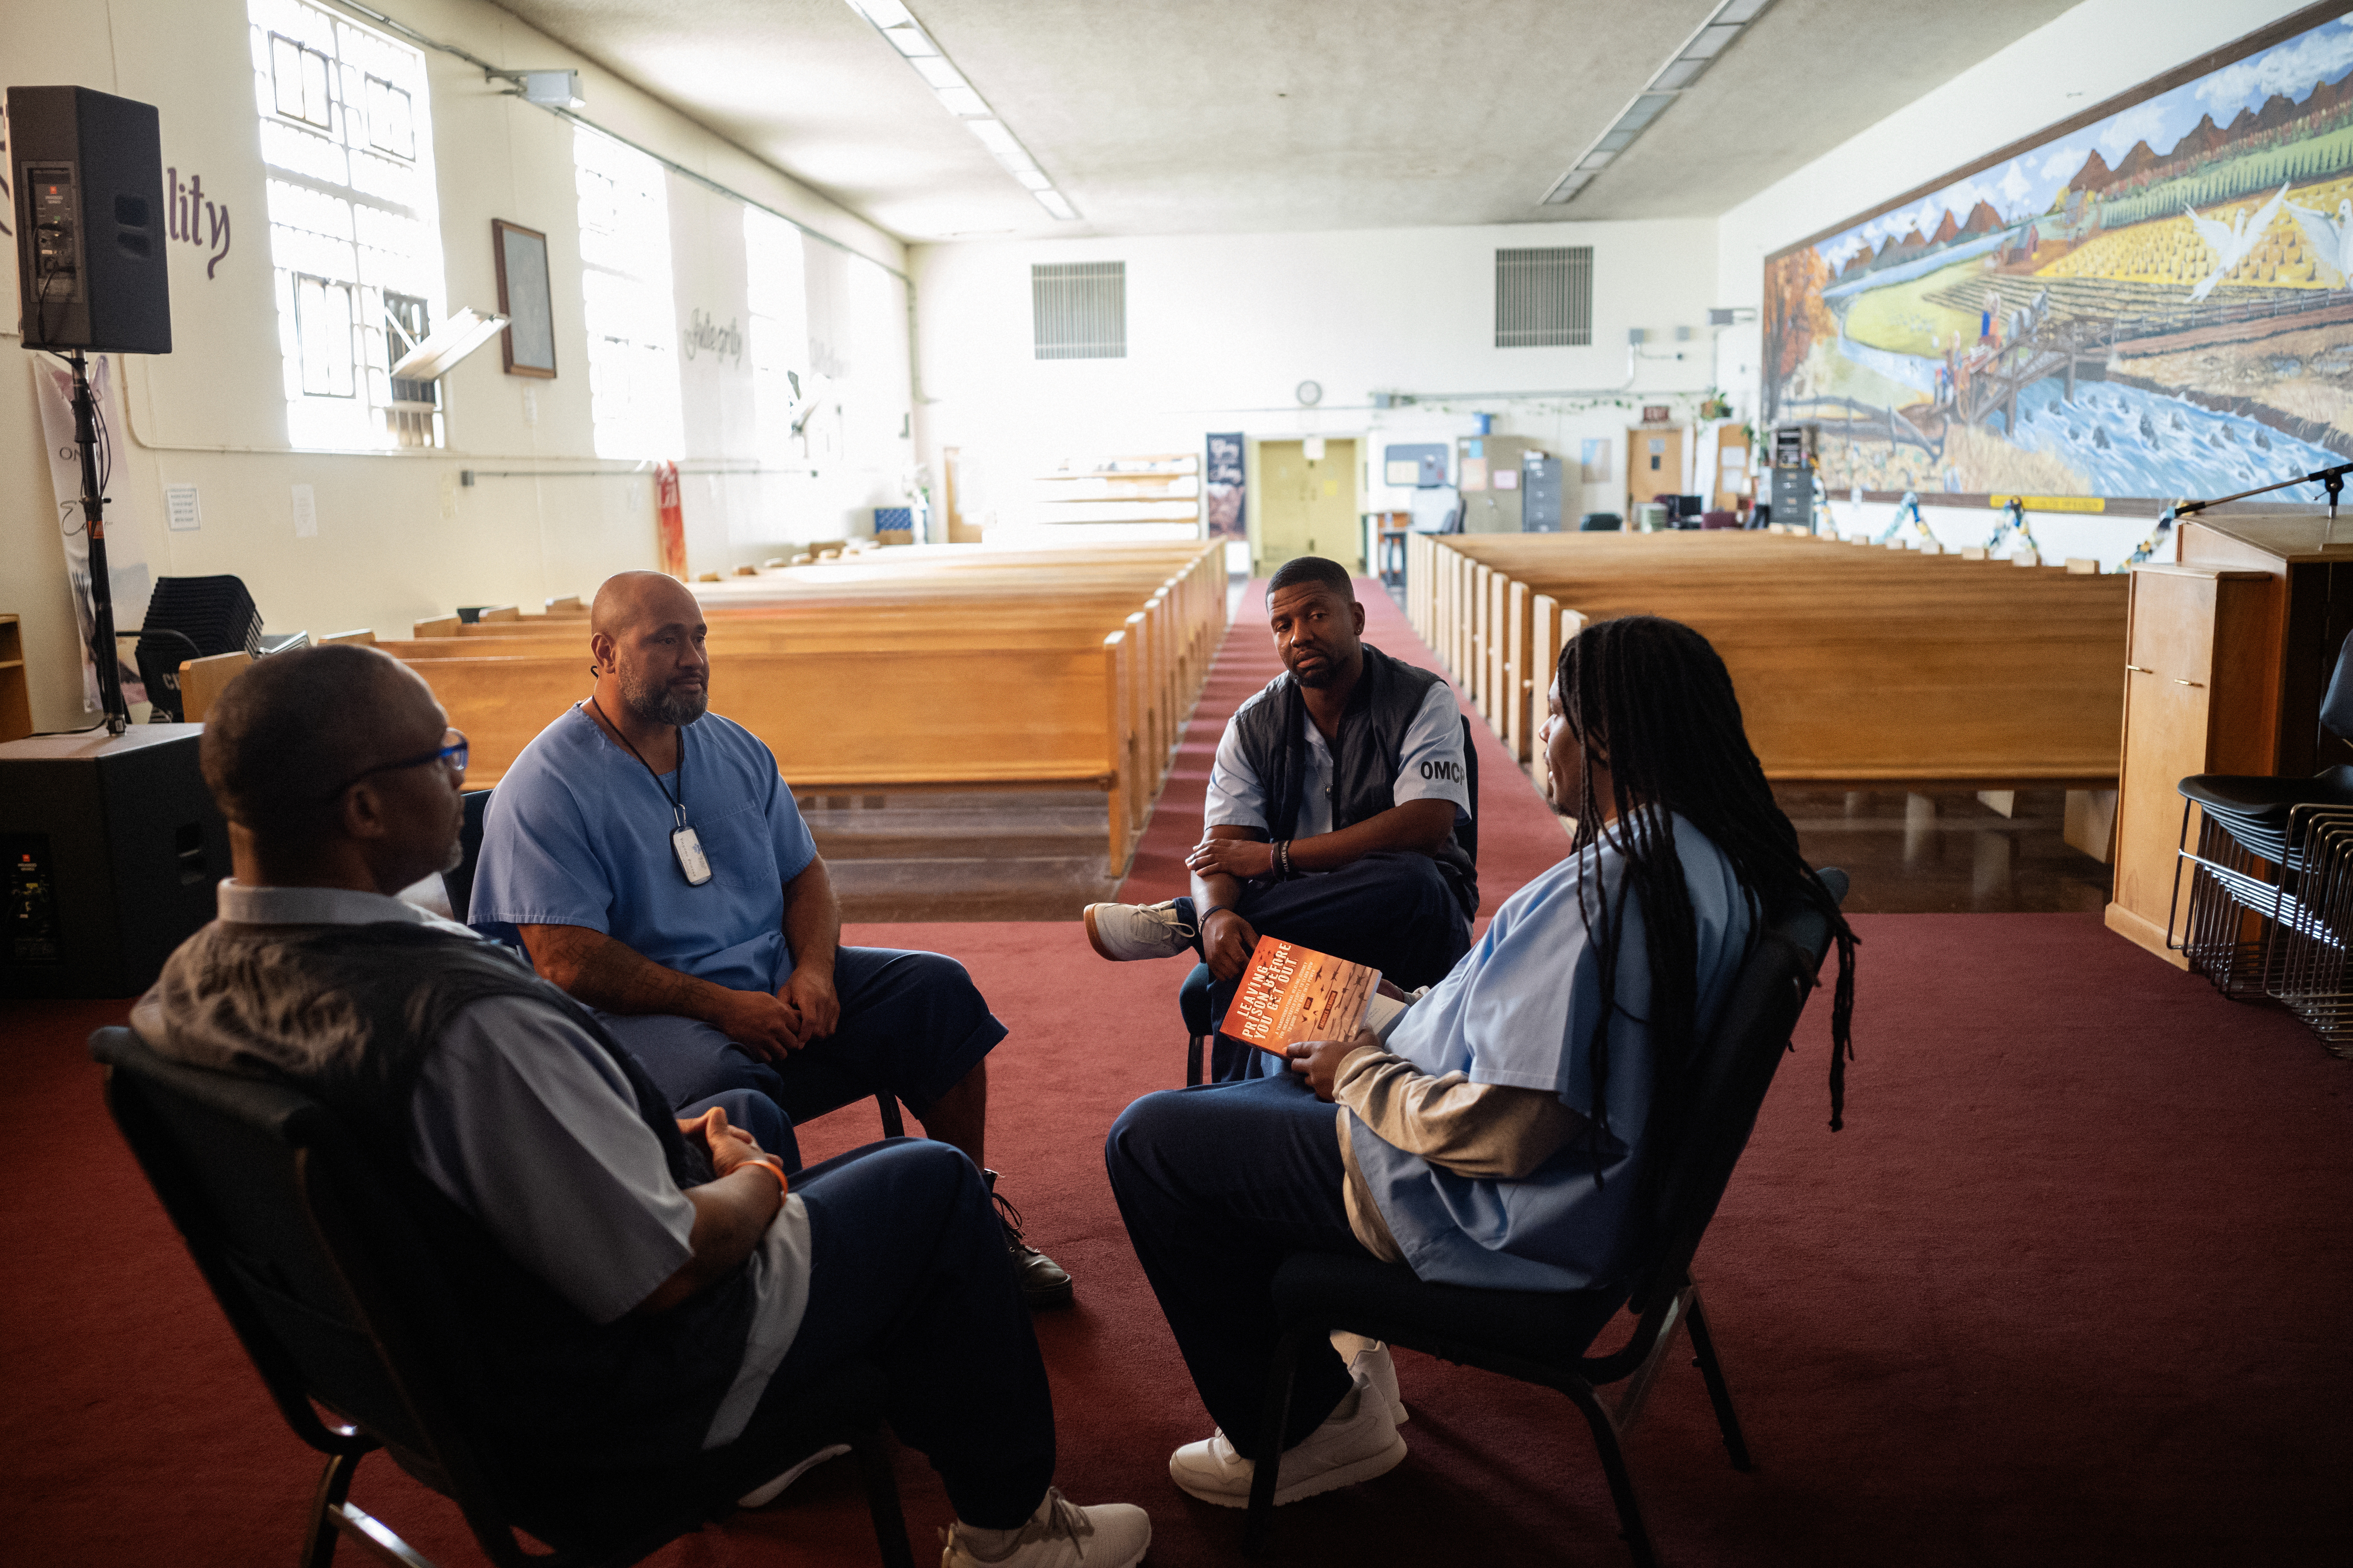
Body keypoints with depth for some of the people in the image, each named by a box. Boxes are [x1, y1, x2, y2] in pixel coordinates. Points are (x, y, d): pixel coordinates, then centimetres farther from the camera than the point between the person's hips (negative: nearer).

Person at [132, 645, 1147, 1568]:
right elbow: (661, 1273, -30)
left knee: (742, 1112, 27)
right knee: (936, 1186, 6)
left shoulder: (190, 982, -9)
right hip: (600, 1399, -9)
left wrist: (685, 1141, 4)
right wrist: (753, 1188, -8)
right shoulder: (466, 1021, -39)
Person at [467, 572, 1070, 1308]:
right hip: (645, 1012, -6)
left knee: (936, 989, -9)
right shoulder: (545, 787, -8)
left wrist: (812, 971, -7)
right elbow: (568, 960, -15)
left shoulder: (735, 749, 12)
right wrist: (721, 1005, -20)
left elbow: (806, 875, 15)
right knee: (725, 1083, -39)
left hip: (777, 981, 7)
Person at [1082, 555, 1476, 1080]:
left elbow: (1427, 828, -19)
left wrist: (1275, 856, -17)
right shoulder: (1253, 726, 5)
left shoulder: (1423, 701, -5)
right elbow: (1218, 854, -3)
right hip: (1302, 919, 1)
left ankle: (1177, 923, -22)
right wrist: (1216, 915, -31)